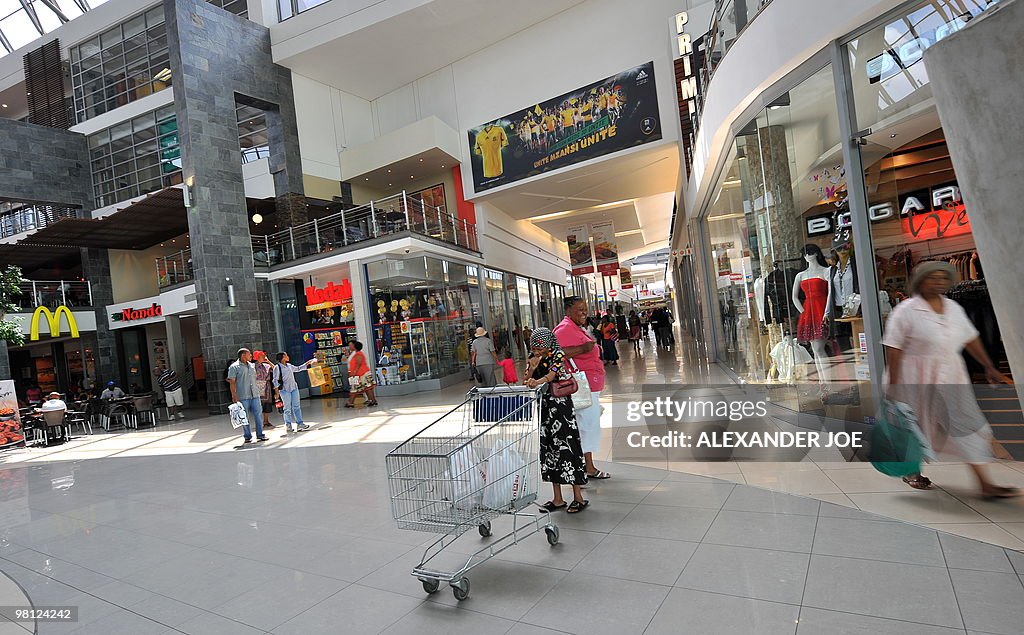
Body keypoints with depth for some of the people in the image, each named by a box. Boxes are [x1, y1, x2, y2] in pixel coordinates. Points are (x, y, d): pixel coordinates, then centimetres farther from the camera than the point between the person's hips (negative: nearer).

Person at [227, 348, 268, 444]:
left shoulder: (252, 366, 15)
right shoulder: (234, 367, -3)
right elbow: (232, 382, -7)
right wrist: (234, 395, -14)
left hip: (255, 395, 5)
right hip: (242, 396, -5)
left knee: (258, 414, 2)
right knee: (245, 417, 2)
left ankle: (260, 434, 10)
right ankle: (247, 437, 11)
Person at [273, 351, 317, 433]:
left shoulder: (289, 365, 12)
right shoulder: (277, 367, -6)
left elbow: (298, 369, 30)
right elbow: (275, 380, -5)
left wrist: (308, 365, 29)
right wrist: (277, 390, -10)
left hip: (294, 388, 6)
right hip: (284, 390, -6)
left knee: (296, 406, 2)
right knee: (288, 408, -2)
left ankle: (300, 423, 3)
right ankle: (288, 425, 11)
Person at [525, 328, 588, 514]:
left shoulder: (558, 355, -9)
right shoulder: (533, 359, 8)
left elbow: (552, 374, -29)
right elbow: (525, 383, 4)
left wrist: (538, 381, -48)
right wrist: (531, 369, -13)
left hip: (560, 407, -6)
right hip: (542, 408, 6)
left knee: (566, 447, -4)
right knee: (549, 448, 8)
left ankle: (578, 497, 9)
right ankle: (558, 499, 18)